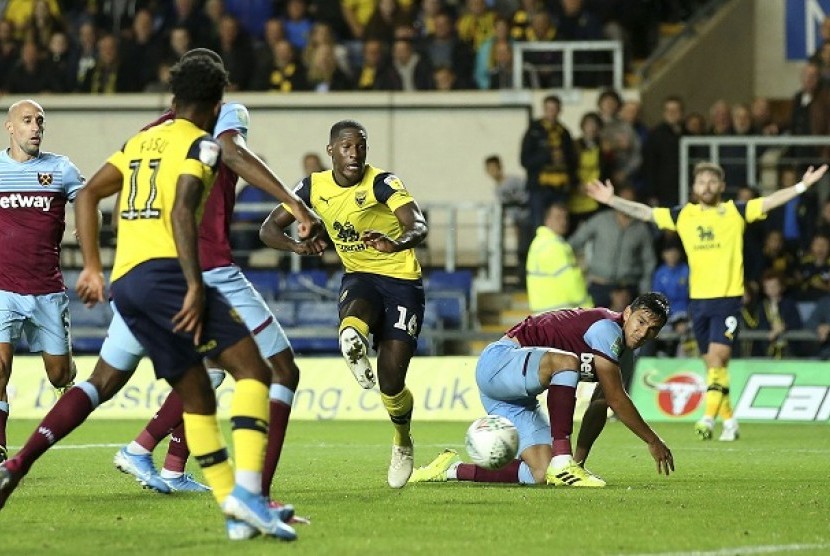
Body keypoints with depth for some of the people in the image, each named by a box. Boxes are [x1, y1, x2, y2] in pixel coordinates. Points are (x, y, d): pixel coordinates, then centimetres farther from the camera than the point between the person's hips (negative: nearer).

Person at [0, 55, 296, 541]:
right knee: (253, 371, -12)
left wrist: (93, 267, 24)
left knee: (198, 397, 12)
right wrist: (196, 287, -19)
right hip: (164, 270, -8)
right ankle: (246, 490, -30)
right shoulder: (201, 144, 1)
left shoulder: (143, 140, 24)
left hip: (124, 282, 8)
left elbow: (88, 195, 23)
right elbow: (182, 212, -14)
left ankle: (237, 510, 6)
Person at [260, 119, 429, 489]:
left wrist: (399, 243, -57)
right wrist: (295, 246, -24)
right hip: (358, 277, 3)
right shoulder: (314, 187, -4)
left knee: (391, 381, -4)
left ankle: (402, 443, 19)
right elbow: (269, 228, -1)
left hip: (401, 280, -3)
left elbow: (418, 225, -33)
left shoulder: (381, 183, -18)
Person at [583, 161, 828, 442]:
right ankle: (729, 420, 17)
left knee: (717, 358, -16)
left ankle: (709, 418, -20)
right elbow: (645, 212, 10)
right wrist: (612, 200, 5)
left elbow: (771, 201, -5)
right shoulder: (682, 215, 8)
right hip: (698, 300, 4)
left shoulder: (735, 212, 1)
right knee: (712, 363, 8)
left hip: (728, 298, -4)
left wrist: (802, 186, -15)